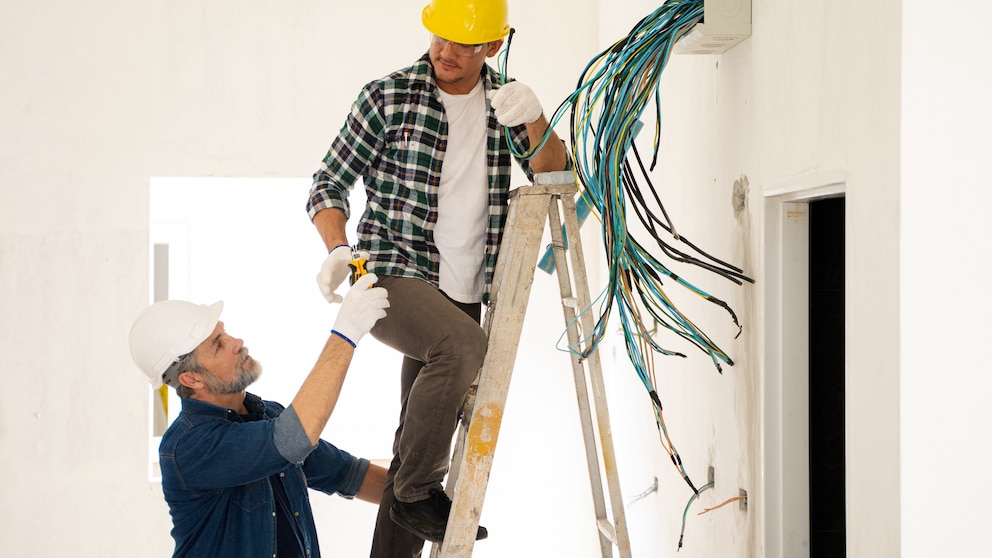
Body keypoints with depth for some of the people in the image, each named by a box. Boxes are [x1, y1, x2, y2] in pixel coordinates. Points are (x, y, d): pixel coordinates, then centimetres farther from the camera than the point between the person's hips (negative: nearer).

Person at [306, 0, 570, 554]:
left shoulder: (503, 102, 8)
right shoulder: (388, 97, -3)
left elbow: (554, 175, 0)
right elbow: (330, 184, 0)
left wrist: (534, 119, -19)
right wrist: (339, 249, -19)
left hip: (461, 295, 5)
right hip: (389, 277, -5)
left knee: (425, 438, 8)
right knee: (464, 343, -34)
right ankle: (418, 492, -17)